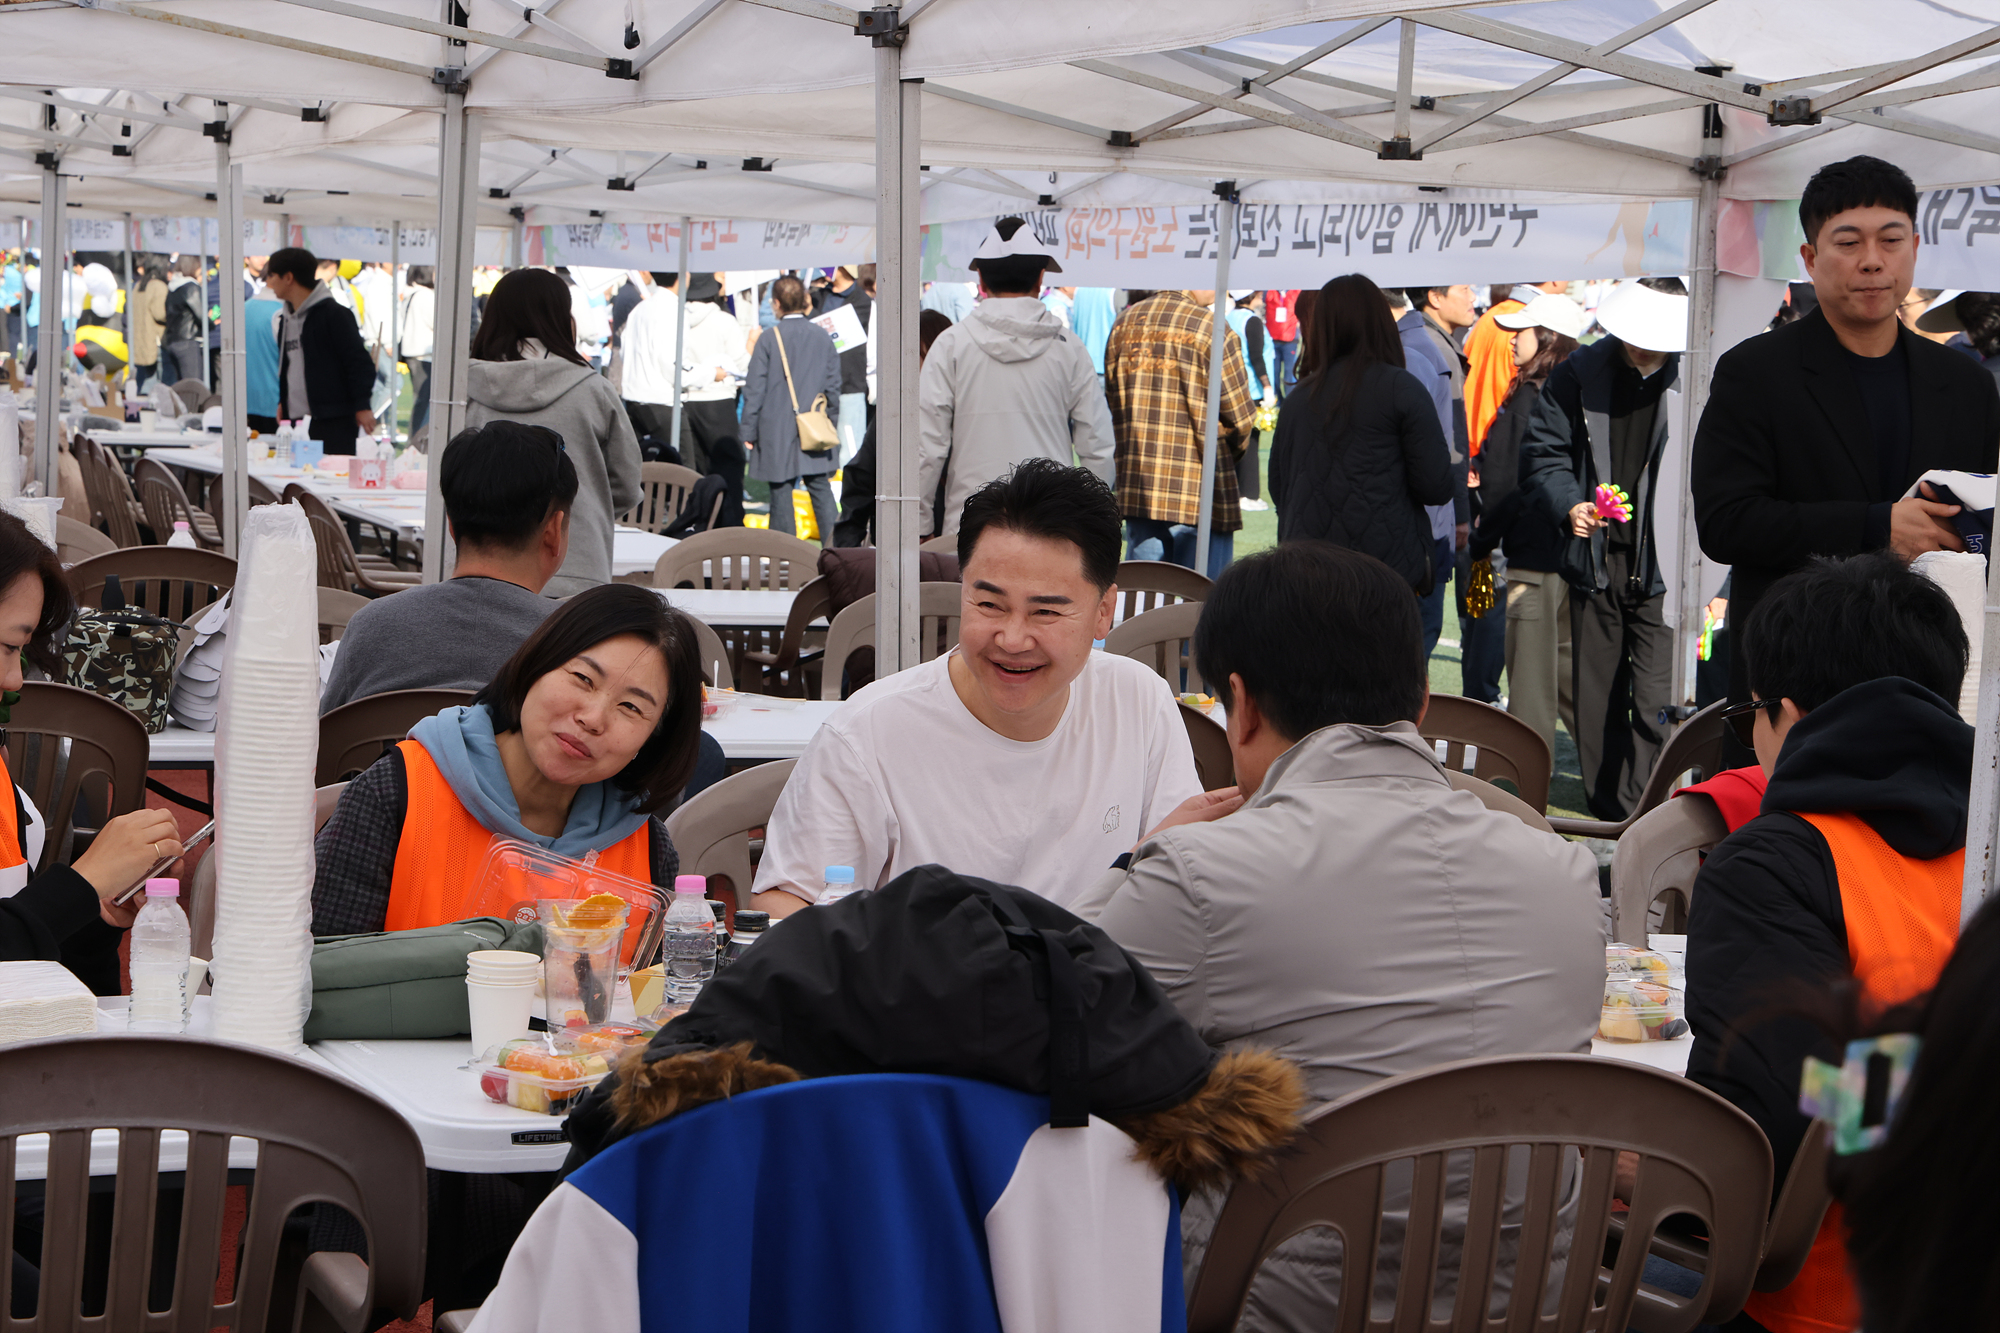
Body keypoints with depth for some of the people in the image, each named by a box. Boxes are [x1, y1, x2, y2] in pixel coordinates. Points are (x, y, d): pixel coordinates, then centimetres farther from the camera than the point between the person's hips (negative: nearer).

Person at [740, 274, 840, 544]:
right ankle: (831, 544, 4)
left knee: (781, 491, 2)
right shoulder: (821, 336, 3)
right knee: (820, 487, 9)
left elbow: (755, 389, -6)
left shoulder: (768, 339, -9)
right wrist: (831, 422, 19)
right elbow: (834, 383, 8)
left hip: (778, 433, -3)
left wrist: (749, 431, 0)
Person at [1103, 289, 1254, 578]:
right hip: (1199, 488, -5)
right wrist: (1227, 454, 12)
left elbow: (1113, 401, 12)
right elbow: (1240, 416, -7)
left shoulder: (1125, 323, 7)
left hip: (1137, 489, 5)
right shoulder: (1211, 329, -11)